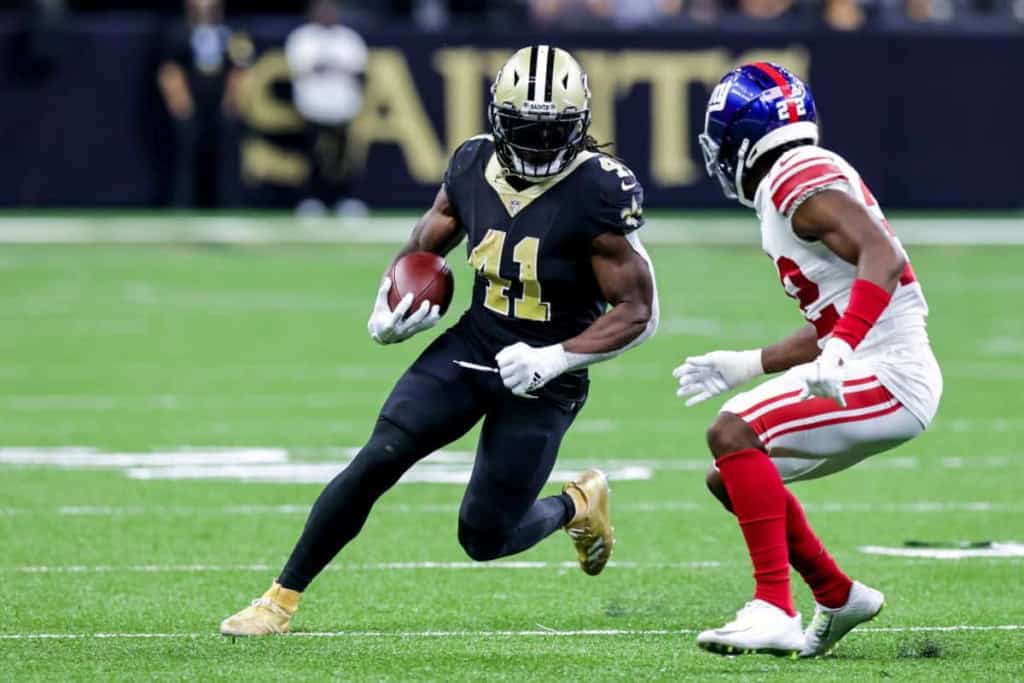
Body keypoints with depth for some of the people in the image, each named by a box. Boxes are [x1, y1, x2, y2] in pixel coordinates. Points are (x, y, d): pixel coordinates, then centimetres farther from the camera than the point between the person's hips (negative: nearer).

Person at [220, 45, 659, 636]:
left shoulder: (597, 196, -19)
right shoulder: (474, 167, -3)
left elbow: (638, 310, -15)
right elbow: (424, 247, 14)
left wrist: (556, 358, -26)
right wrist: (390, 310, -6)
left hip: (542, 380, -4)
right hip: (470, 346, 4)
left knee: (484, 537, -3)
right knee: (378, 460, -14)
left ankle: (577, 505, 30)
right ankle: (282, 599, -6)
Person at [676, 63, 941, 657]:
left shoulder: (801, 179, -13)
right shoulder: (801, 184, 18)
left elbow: (883, 257, -30)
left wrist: (840, 349, -40)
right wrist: (742, 367, 26)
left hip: (889, 375, -10)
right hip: (868, 370, 10)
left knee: (733, 435, -22)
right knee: (732, 476, 14)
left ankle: (776, 613, -26)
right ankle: (839, 599, 25)